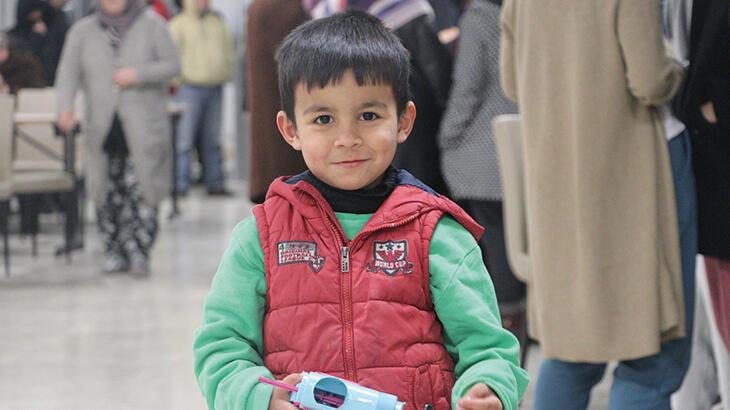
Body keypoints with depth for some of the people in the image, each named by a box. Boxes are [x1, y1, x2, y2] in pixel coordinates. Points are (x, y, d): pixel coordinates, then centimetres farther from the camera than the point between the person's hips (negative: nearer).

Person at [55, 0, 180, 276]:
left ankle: (139, 252, -2)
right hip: (102, 127, 2)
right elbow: (69, 72, 1)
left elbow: (173, 64, 1)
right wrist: (65, 107, -16)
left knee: (141, 190, -9)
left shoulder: (151, 24, 4)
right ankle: (114, 253, 12)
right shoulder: (83, 30, 10)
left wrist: (139, 74, -15)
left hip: (143, 126, -2)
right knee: (107, 193, 2)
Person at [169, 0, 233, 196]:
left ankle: (215, 182, 13)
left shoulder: (217, 22, 16)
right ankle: (181, 183, -7)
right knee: (185, 138, -8)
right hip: (190, 88, -5)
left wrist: (226, 72, 11)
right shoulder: (179, 24, -1)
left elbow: (228, 47, 22)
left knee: (213, 139, 8)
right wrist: (180, 77, -11)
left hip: (215, 88, 5)